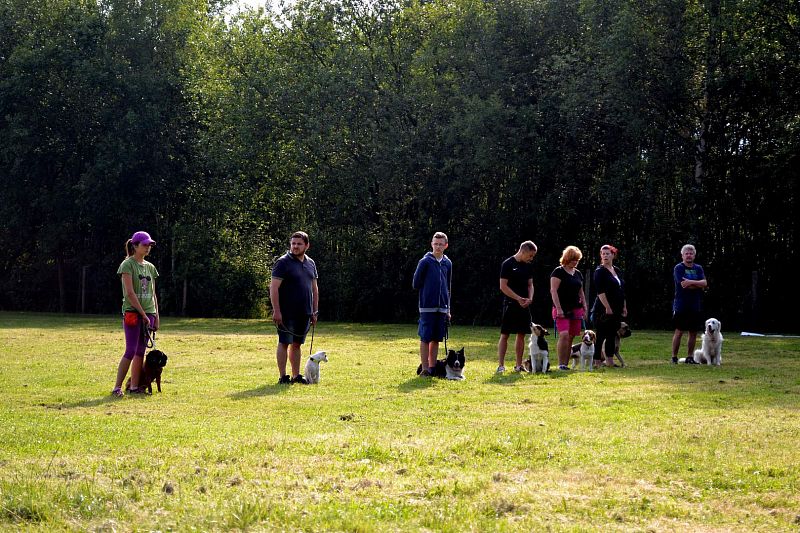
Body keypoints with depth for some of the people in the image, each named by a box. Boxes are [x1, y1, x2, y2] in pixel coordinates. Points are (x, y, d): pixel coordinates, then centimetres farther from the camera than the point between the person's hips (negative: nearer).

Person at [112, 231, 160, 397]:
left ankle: (134, 387, 9)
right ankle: (117, 387, -7)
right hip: (132, 312, -6)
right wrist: (143, 314, -14)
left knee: (140, 352, 6)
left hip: (148, 314, 6)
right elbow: (130, 293, -13)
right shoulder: (127, 265, -6)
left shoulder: (150, 267, 14)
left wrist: (156, 317, 10)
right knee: (130, 351, -10)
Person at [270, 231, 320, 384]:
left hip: (304, 313, 6)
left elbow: (314, 288, 19)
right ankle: (283, 376, 2)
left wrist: (315, 311, 13)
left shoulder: (311, 263, 12)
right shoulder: (283, 262, -8)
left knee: (297, 344, 12)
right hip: (287, 313, -6)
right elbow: (274, 287, -12)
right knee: (284, 343, -2)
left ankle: (296, 376, 17)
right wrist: (276, 311, -18)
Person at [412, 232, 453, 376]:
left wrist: (448, 309, 16)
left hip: (442, 307, 5)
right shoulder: (425, 262, -5)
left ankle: (432, 367, 14)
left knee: (436, 339, 8)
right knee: (425, 338, -3)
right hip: (427, 306, -5)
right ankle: (425, 368, 0)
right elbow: (416, 284, -3)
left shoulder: (447, 263, 10)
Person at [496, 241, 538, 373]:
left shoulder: (528, 266, 11)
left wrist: (529, 298, -4)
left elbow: (530, 285, 16)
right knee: (505, 335, -4)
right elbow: (503, 286, -12)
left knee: (521, 335, 7)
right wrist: (518, 299, -17)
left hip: (524, 306, 6)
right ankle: (501, 365, -3)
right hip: (510, 305, -6)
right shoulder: (507, 264, -9)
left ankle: (519, 365, 13)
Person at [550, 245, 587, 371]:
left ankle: (566, 363, 9)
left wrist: (584, 308, 15)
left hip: (576, 310, 7)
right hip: (562, 310, -7)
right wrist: (558, 308, -17)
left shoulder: (578, 273, 16)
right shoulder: (559, 272, -5)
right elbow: (553, 290, -10)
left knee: (571, 337, 5)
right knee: (564, 335, -18)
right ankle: (561, 364, -13)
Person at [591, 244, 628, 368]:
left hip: (616, 311, 7)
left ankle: (610, 361, 13)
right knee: (600, 336, -6)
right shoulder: (600, 271, -7)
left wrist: (624, 307, 14)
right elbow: (600, 291, -16)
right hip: (604, 310, -7)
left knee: (612, 336, 9)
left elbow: (622, 291, 20)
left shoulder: (618, 271, 15)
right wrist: (607, 307, -20)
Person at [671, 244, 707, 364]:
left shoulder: (698, 268, 12)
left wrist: (691, 282, -16)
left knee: (693, 332, 7)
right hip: (681, 306, -5)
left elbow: (704, 283, -3)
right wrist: (698, 285, -7)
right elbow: (683, 284, -15)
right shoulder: (678, 268, -2)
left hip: (695, 307, 5)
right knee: (679, 332, -5)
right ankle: (674, 357, 1)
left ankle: (690, 357, 14)